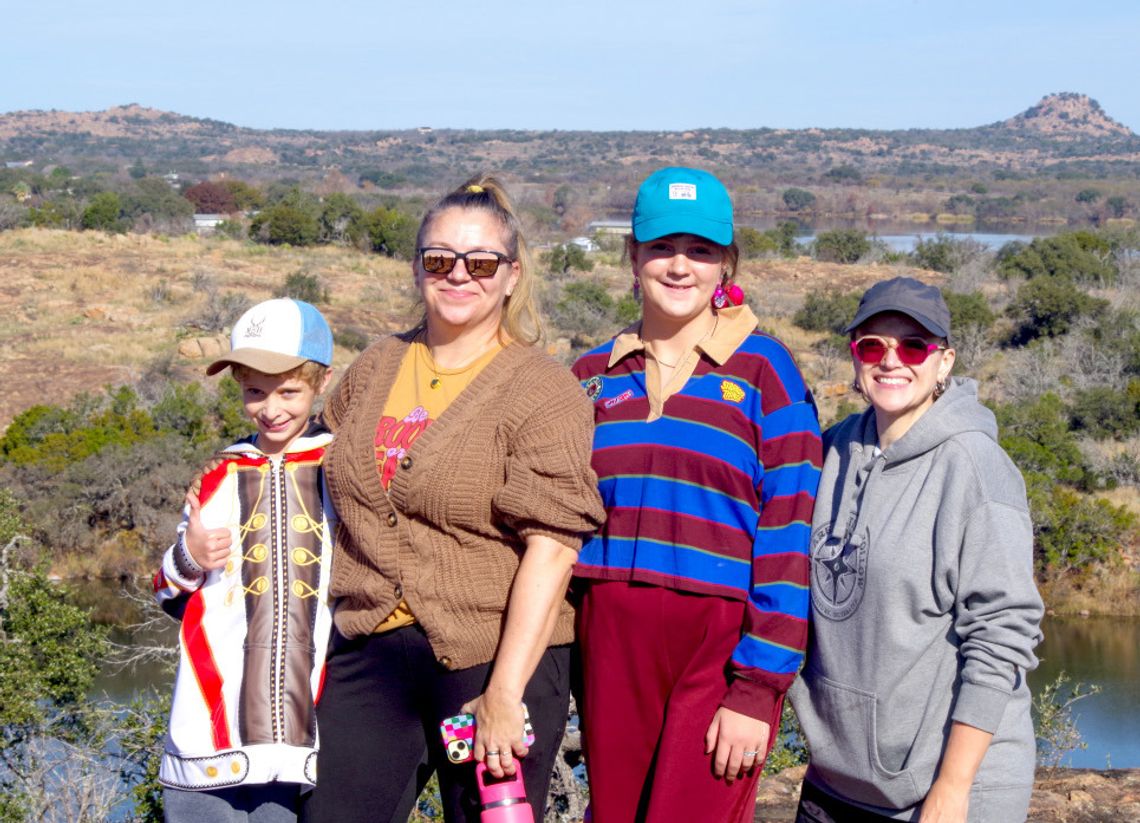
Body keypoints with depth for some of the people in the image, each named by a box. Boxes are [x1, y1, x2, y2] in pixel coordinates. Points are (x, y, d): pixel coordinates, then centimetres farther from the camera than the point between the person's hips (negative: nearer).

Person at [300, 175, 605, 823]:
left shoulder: (544, 391, -6)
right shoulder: (375, 371, 12)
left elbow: (551, 545, -15)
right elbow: (337, 487, 29)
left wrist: (504, 694, -20)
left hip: (493, 656, -4)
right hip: (371, 651, 5)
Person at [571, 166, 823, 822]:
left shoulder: (763, 370, -1)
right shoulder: (593, 376, 11)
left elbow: (789, 533, -7)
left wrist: (758, 690, -12)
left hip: (722, 646, -4)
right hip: (612, 646, 4)